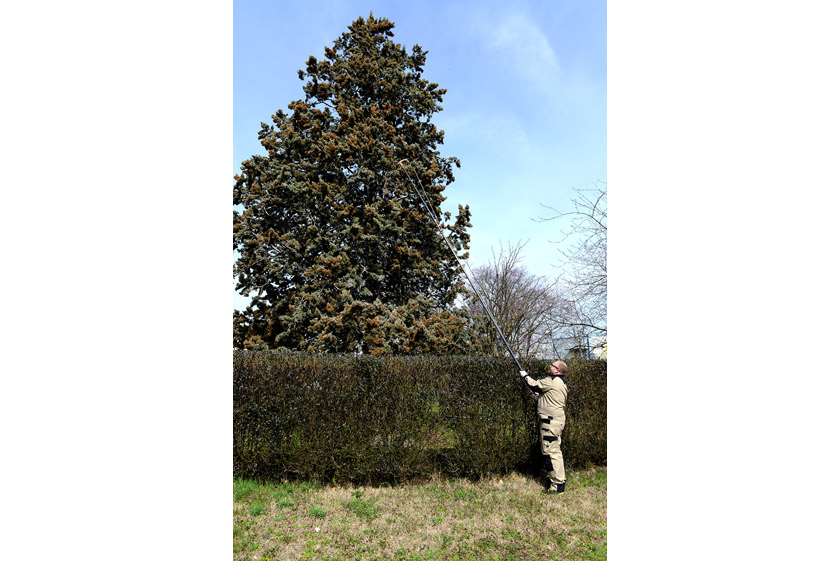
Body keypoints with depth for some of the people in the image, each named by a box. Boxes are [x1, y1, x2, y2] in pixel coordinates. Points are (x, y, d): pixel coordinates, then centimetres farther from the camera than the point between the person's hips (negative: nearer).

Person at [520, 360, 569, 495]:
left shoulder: (553, 380, -14)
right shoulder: (560, 383, 17)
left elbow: (535, 385, -8)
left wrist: (525, 376, 7)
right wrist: (540, 396, 18)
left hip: (551, 422, -11)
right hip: (555, 421, 11)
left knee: (551, 452, -8)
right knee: (554, 451, 17)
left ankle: (558, 486, -4)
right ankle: (558, 480, 26)